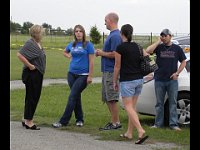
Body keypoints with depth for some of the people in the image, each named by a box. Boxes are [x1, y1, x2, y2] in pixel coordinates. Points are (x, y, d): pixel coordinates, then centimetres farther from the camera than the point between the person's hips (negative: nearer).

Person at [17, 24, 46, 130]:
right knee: (32, 97, -4)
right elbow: (19, 54, -25)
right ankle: (28, 121, 2)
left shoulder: (39, 44, 13)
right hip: (32, 74, -9)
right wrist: (29, 65, -22)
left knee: (35, 97, 13)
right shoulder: (30, 43, -15)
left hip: (38, 74, 9)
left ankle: (26, 119, 22)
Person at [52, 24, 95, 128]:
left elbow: (91, 61, -8)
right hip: (72, 74, 5)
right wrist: (70, 57, 10)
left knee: (72, 97, -9)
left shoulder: (88, 45, -7)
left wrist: (90, 76, -12)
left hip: (83, 75, -5)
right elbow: (65, 52, 30)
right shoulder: (72, 45, 8)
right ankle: (79, 119, 22)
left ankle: (63, 121, -8)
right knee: (76, 96, 11)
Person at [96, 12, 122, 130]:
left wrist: (102, 53, -9)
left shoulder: (115, 36, -16)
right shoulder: (112, 34, 16)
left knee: (112, 98, -6)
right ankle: (114, 121, 19)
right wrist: (101, 53, 9)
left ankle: (116, 123, 0)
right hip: (107, 71, 10)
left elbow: (114, 54, -23)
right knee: (107, 99, 14)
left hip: (111, 71, -10)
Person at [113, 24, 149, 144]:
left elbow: (117, 66, -7)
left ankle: (141, 131, -20)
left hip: (127, 81, -7)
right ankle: (129, 133, 18)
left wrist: (115, 81, 3)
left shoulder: (120, 48, -11)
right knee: (133, 107, 13)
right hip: (139, 79, 7)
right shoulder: (137, 46, 8)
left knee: (128, 107, -5)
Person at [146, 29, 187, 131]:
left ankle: (173, 124, 2)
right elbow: (148, 51, -15)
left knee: (173, 102, 1)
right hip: (159, 80, 1)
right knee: (159, 103, 7)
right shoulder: (159, 47, 4)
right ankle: (158, 123, 13)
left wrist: (177, 73, -3)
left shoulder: (176, 48, 5)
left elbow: (183, 62, 9)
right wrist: (158, 41, -11)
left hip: (172, 80, 0)